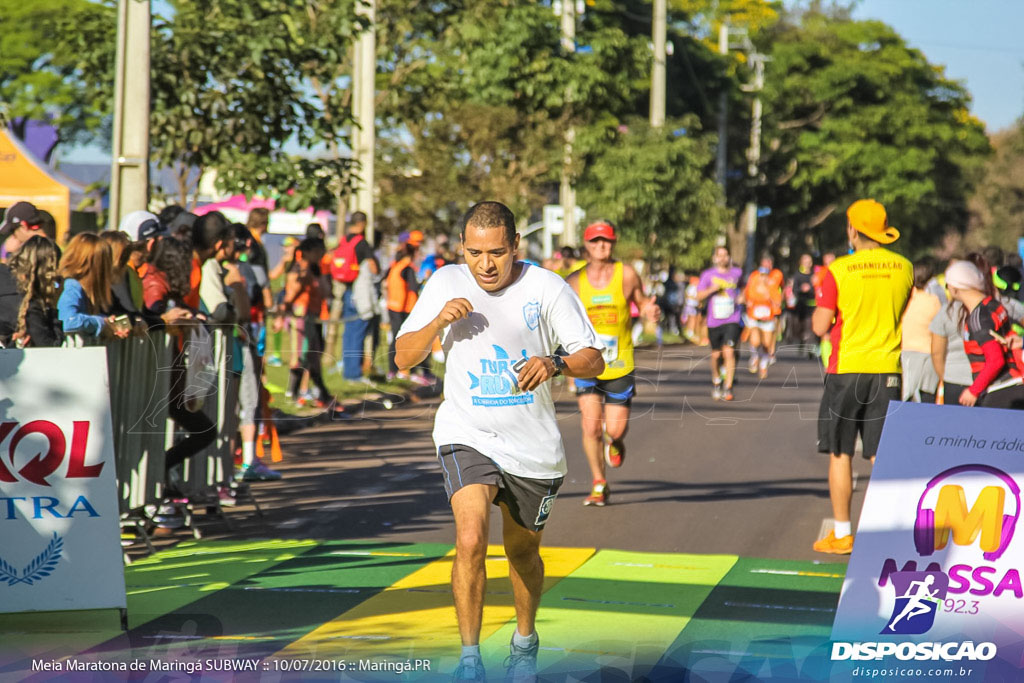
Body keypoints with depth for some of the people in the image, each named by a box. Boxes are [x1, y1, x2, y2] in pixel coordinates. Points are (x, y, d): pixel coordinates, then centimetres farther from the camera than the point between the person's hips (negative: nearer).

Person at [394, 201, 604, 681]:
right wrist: (438, 322, -17)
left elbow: (593, 360, -5)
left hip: (533, 446, 1)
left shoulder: (546, 287, -6)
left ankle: (525, 642, 45)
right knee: (471, 538, -25)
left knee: (523, 553, 17)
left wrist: (555, 363, -26)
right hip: (467, 437, -1)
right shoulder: (446, 284, -1)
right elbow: (403, 358, 2)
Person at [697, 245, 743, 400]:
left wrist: (741, 298, 9)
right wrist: (712, 289, -17)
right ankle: (716, 381, 35)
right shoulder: (708, 275, 1)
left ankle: (728, 388, -12)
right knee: (716, 354, 9)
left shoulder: (737, 273, 5)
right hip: (714, 321, 1)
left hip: (732, 320, -1)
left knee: (729, 352, -15)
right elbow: (699, 296, -1)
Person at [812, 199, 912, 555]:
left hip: (846, 369, -3)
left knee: (840, 453, 7)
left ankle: (842, 534, 9)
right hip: (887, 369, 3)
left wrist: (819, 311, 10)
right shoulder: (903, 268, 1)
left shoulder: (838, 271, -10)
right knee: (881, 456, 6)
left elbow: (820, 326, -9)